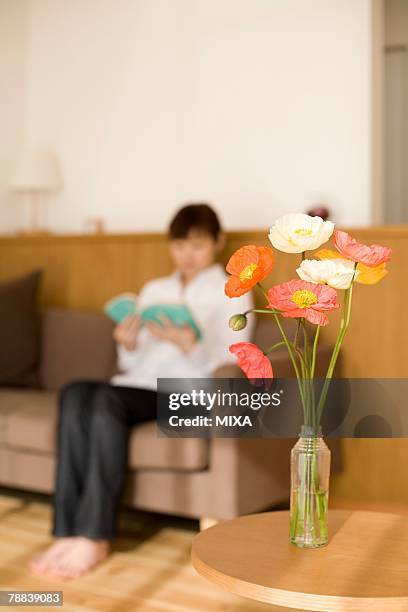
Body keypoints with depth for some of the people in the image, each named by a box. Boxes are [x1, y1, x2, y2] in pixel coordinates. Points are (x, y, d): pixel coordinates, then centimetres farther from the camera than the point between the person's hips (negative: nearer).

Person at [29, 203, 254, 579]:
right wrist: (129, 346, -5)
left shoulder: (232, 294, 9)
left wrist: (190, 346, -21)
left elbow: (229, 368, -3)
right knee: (75, 393, -28)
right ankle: (69, 531, -29)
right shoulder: (153, 289, 23)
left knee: (107, 399, -33)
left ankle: (95, 537, -28)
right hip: (139, 384, 5)